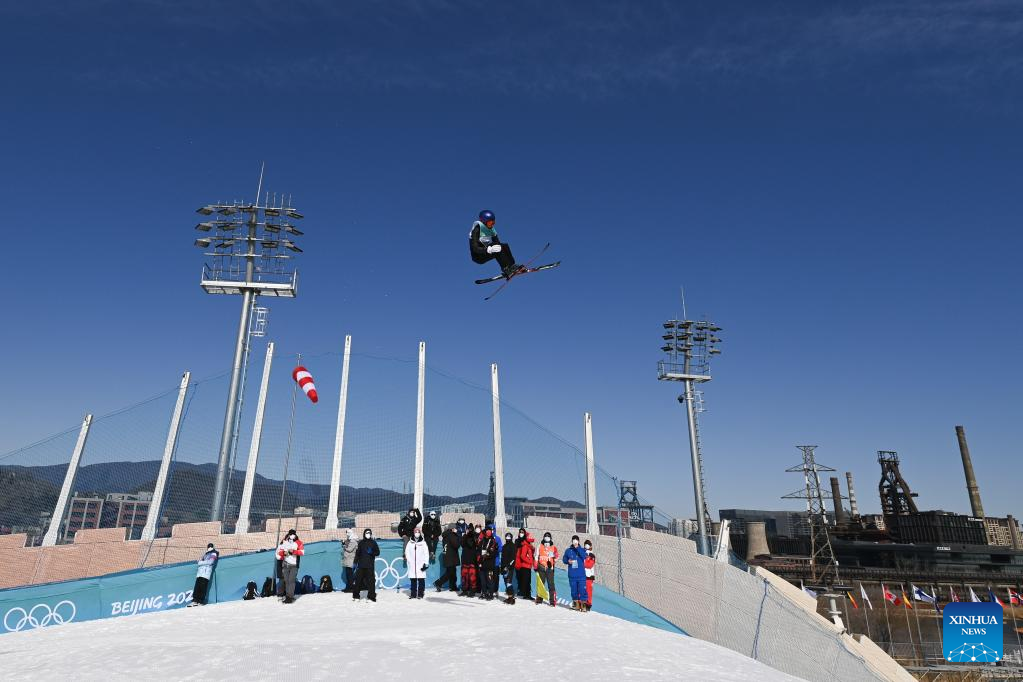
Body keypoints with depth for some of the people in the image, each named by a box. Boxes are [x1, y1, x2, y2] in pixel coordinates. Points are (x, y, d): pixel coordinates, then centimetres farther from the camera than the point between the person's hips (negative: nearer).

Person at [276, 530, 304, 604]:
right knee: (286, 581, 6)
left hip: (294, 565, -3)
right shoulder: (284, 542, 5)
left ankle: (290, 597, -9)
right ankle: (287, 596, 14)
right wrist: (283, 553, -11)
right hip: (285, 564, 3)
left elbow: (302, 552, -8)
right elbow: (279, 552, 10)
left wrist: (294, 551, -20)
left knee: (291, 581, -10)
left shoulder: (298, 543, -1)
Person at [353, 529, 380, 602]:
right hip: (361, 565, 2)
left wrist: (372, 552, -15)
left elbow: (377, 552, 3)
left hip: (370, 565, -2)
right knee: (358, 580, 4)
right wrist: (355, 562, 3)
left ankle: (371, 597, 1)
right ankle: (356, 596, 19)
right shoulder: (361, 543, 8)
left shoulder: (373, 542, 4)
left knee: (371, 581, -4)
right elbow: (357, 554, 8)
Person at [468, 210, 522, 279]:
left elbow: (498, 243, 5)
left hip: (486, 252, 7)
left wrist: (500, 247, -19)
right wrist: (489, 249, -40)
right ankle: (506, 269, -34)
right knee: (496, 251, -32)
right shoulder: (477, 230, -17)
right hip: (478, 256, -7)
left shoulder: (491, 229, 5)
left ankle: (512, 266, -22)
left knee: (505, 246, -14)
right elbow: (474, 248, -26)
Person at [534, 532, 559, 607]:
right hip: (541, 568, 1)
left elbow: (556, 558, 6)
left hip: (550, 568, -1)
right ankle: (539, 600, 19)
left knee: (551, 585, -5)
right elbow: (536, 557, 11)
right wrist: (536, 567, 8)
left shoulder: (553, 548, 5)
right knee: (541, 584, 9)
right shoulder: (539, 546, 7)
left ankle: (552, 601, -2)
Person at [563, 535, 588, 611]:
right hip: (572, 575, 2)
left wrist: (577, 548, -19)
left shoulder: (582, 550, 2)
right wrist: (568, 561, -9)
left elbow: (584, 556, -17)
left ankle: (583, 604, 1)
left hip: (581, 575, -2)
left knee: (582, 590, -7)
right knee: (574, 590, 7)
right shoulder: (568, 550, 6)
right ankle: (576, 603, 22)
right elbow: (564, 559, 13)